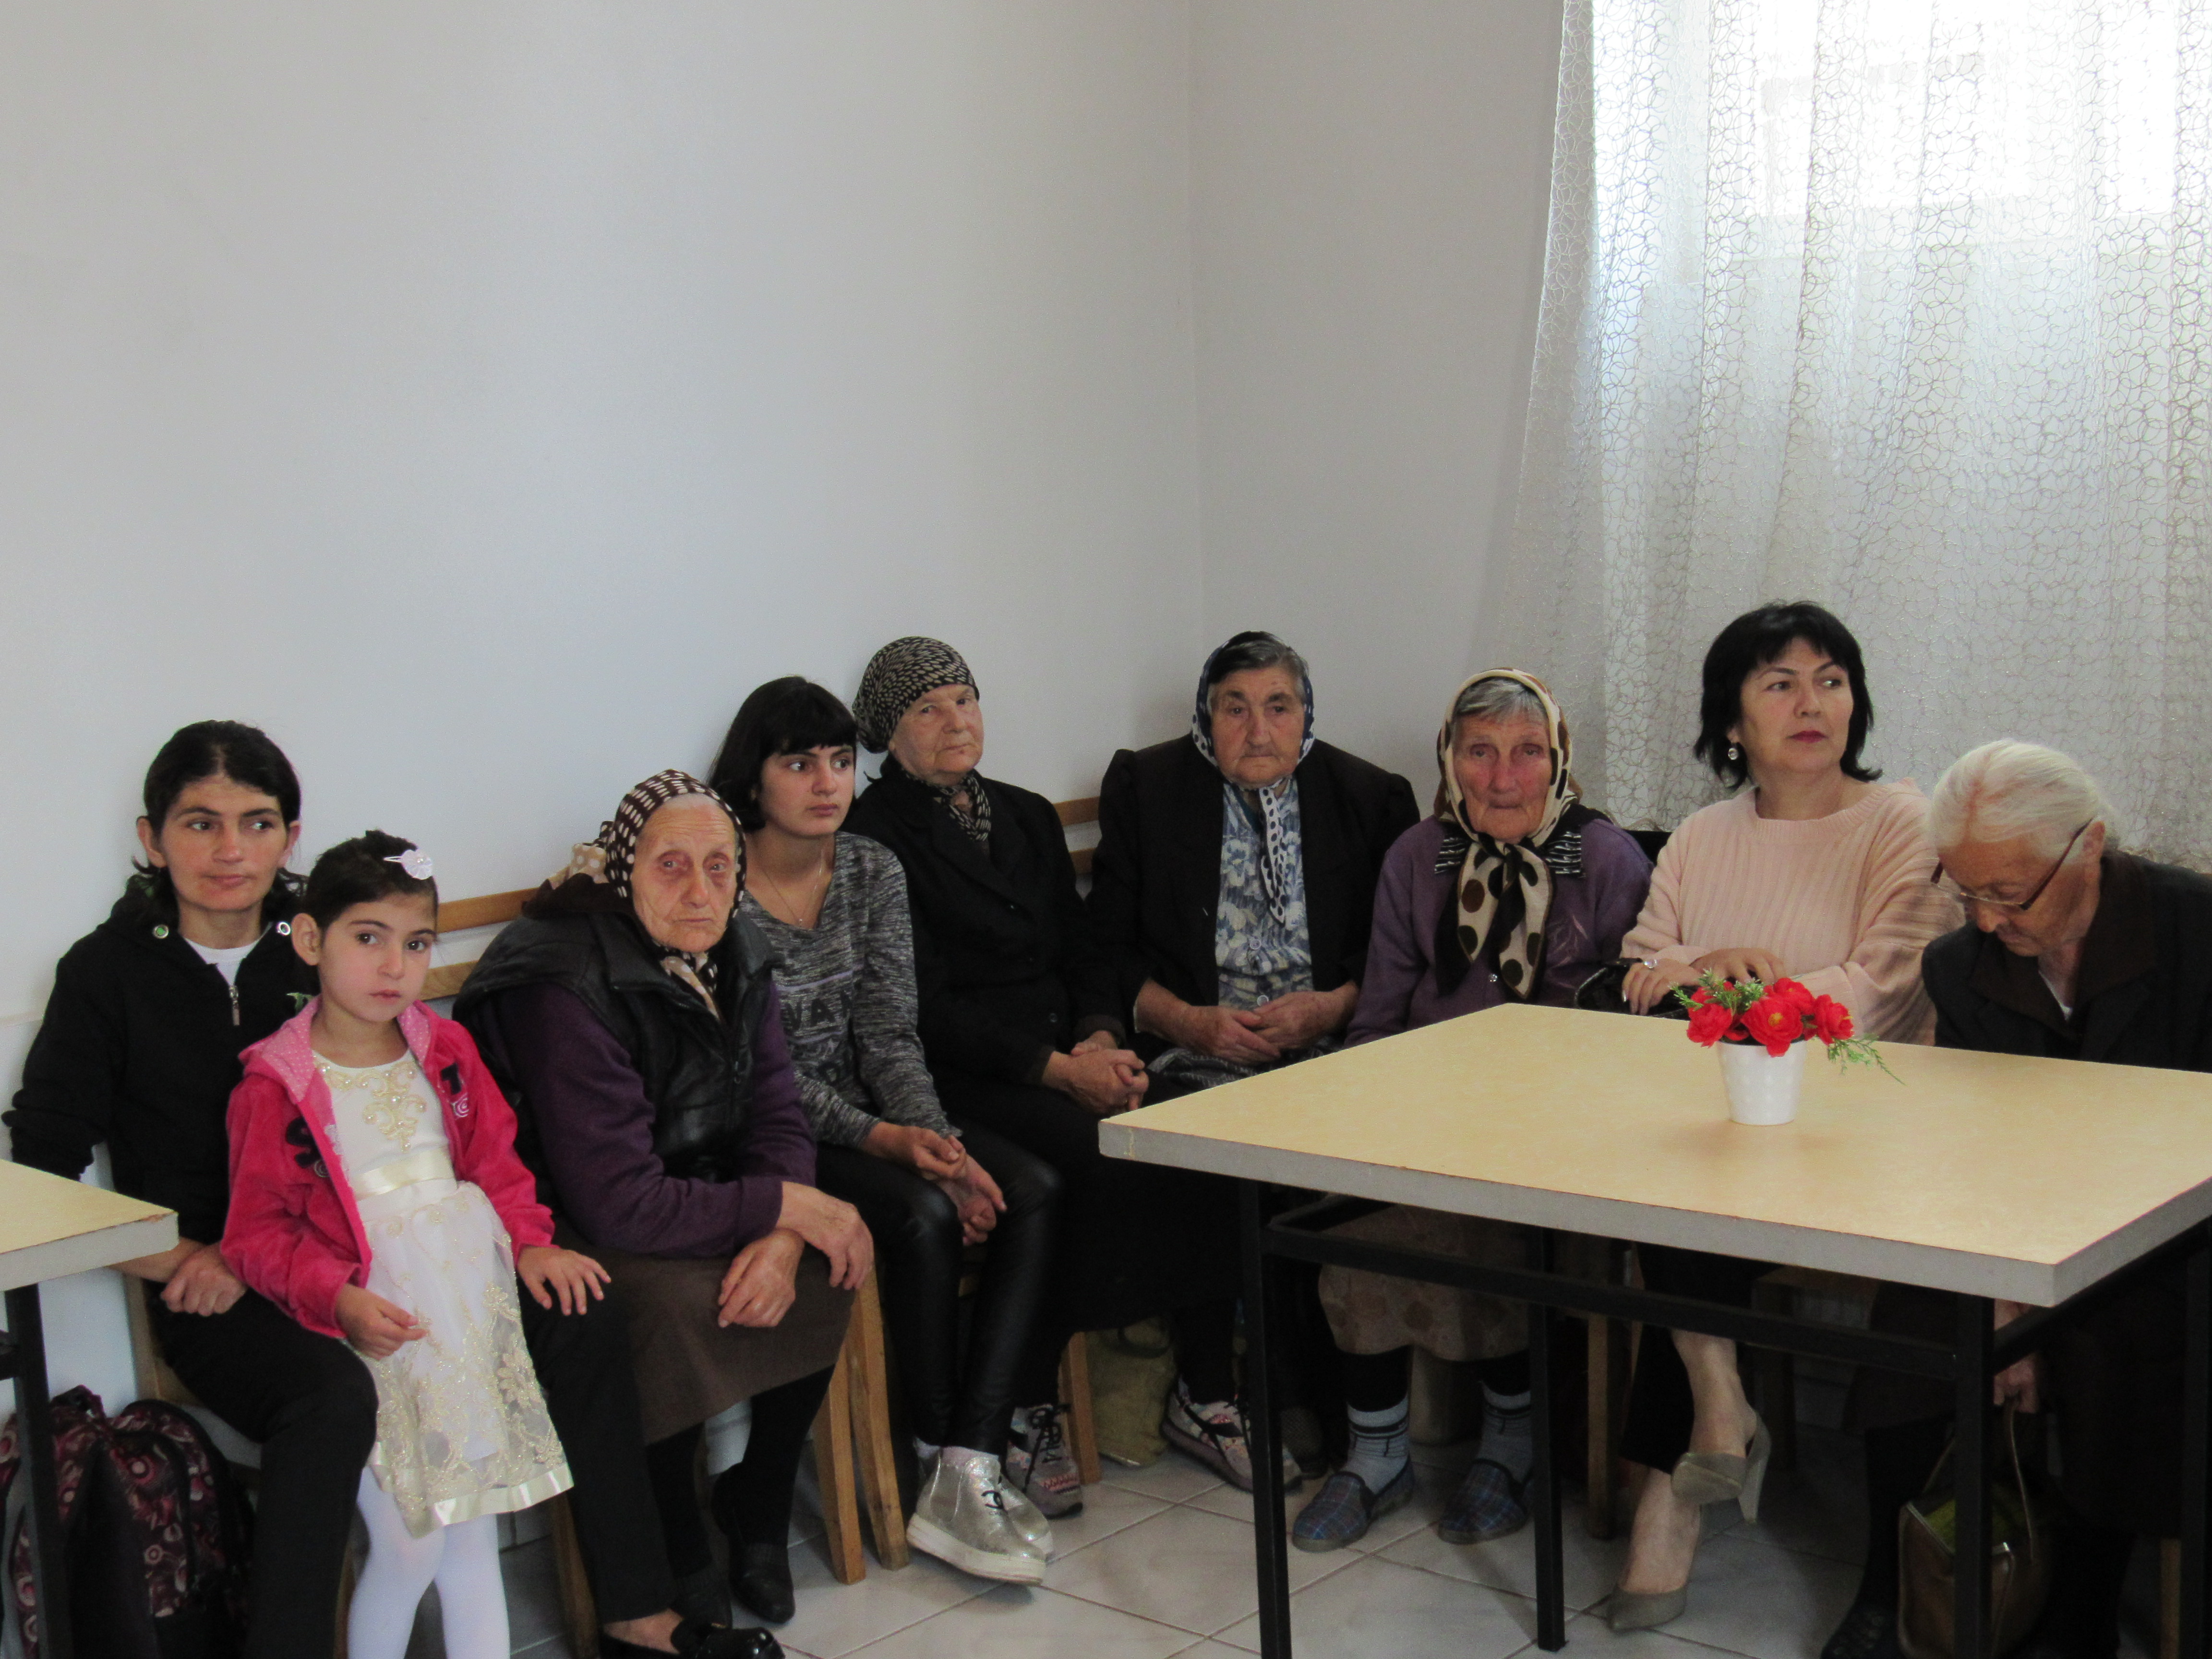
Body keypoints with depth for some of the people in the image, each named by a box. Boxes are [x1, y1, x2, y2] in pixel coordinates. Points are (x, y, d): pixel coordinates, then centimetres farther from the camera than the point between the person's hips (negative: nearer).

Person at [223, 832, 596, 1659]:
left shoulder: (446, 1051, 10)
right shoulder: (274, 1086, -4)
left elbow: (496, 1163, 14)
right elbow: (258, 1232, -5)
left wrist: (530, 1244, -3)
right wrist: (341, 1300, -20)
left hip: (472, 1297, 4)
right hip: (376, 1323, -4)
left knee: (474, 1536, 8)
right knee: (408, 1544, -8)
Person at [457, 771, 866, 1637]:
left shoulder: (732, 956, 0)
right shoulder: (568, 988, -26)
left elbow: (776, 1117, 0)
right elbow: (619, 1203, -30)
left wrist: (783, 1238, -21)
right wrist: (783, 1206, -24)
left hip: (697, 1198, 8)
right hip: (565, 1233, -7)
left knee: (831, 1260, -13)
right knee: (675, 1301, -33)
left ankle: (759, 1504, 8)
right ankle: (678, 1573, -11)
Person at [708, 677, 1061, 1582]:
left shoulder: (873, 870, 4)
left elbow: (890, 1034, 1)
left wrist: (934, 1135, -17)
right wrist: (885, 1140, -25)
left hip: (868, 1112, 6)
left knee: (1032, 1189, -18)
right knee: (924, 1211, -31)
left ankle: (966, 1471, -22)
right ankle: (942, 1463, -14)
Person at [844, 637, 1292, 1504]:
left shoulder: (1027, 816, 20)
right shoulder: (875, 837, -2)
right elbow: (926, 1007, -10)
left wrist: (1101, 1039, -5)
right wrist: (1058, 1070, -17)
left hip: (1072, 1054, 6)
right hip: (964, 1076, -6)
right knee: (1100, 1162, -32)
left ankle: (1209, 1393, -11)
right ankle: (1017, 1417, -17)